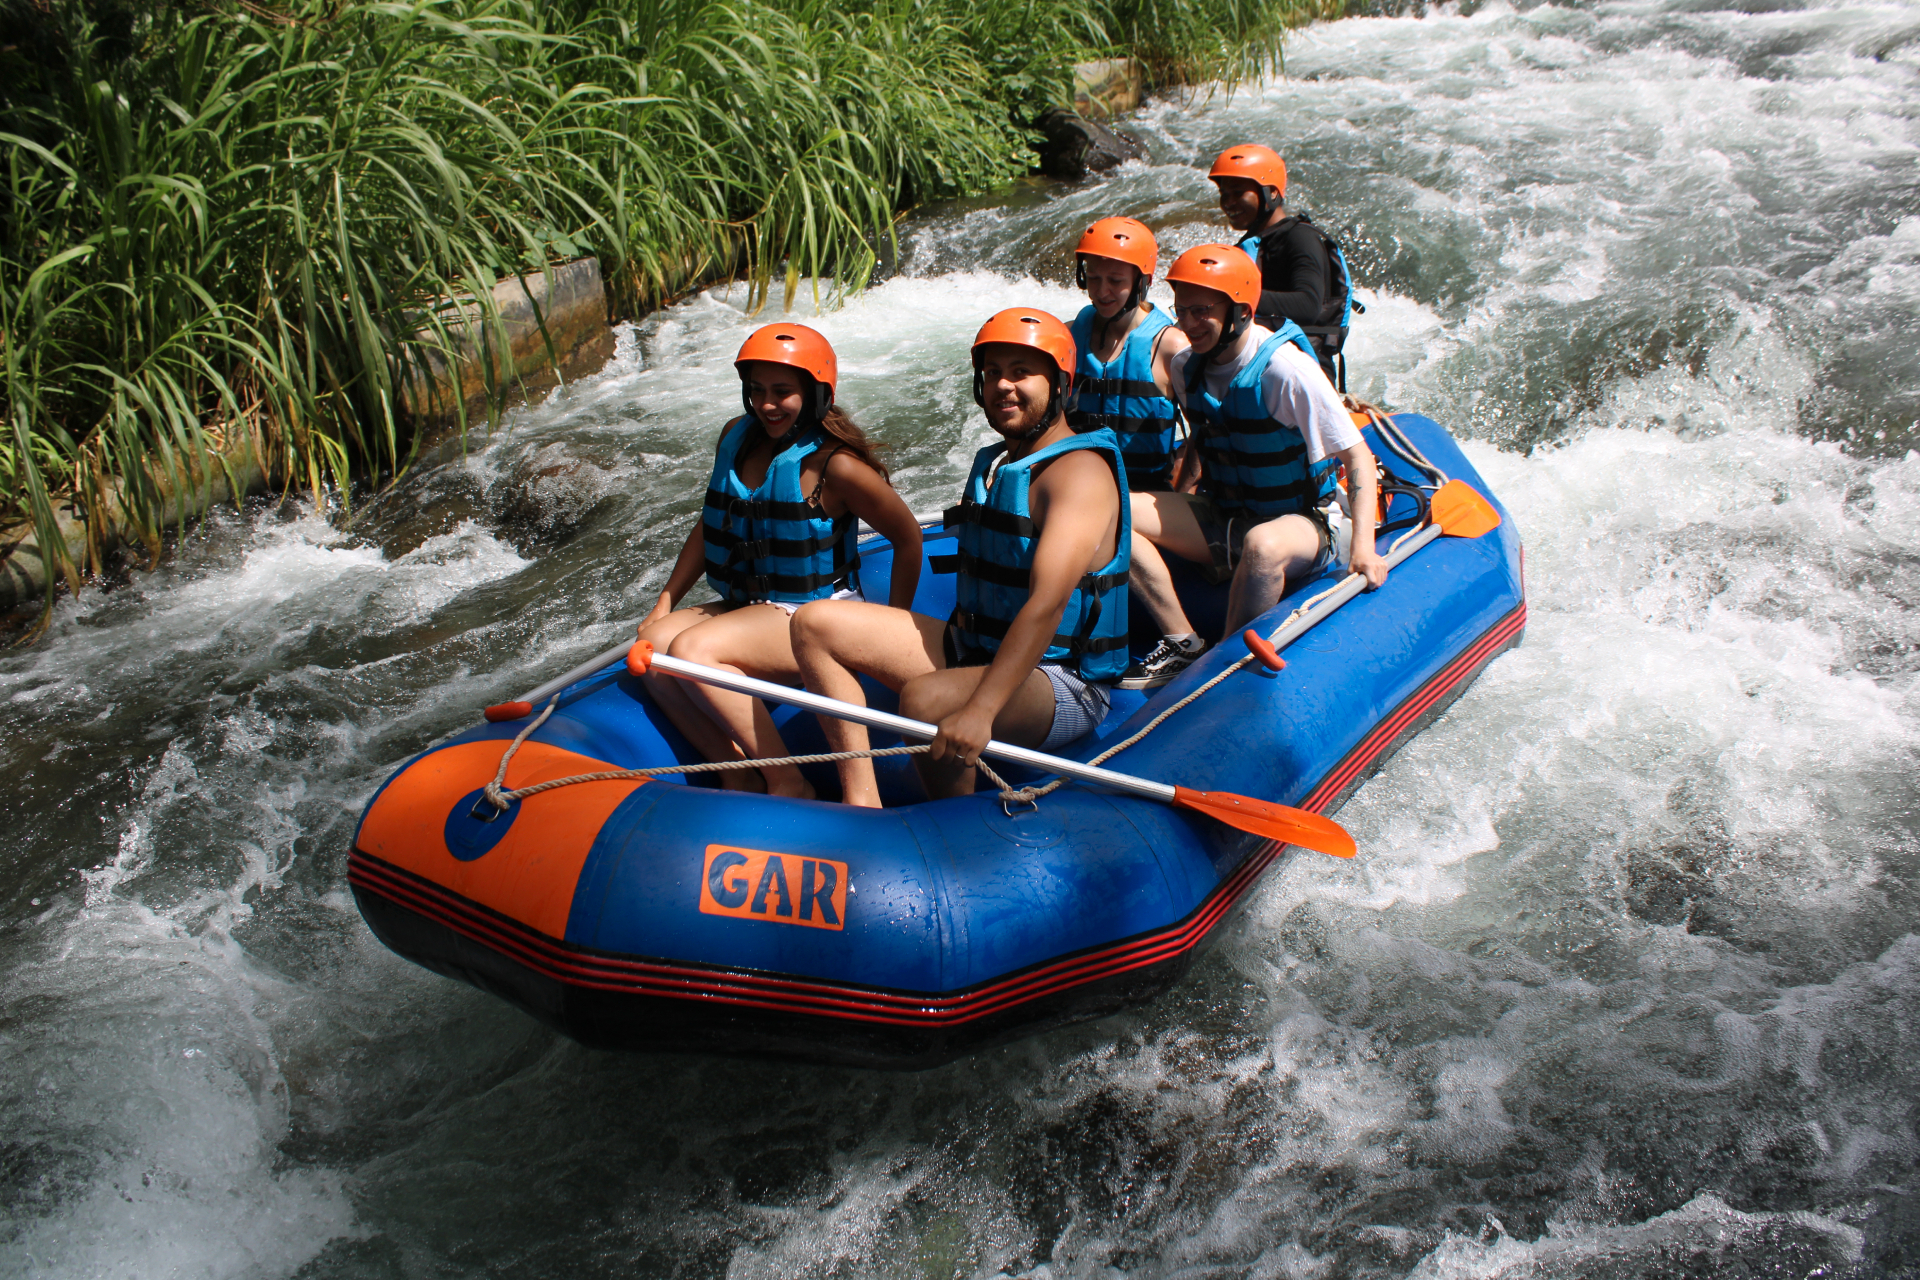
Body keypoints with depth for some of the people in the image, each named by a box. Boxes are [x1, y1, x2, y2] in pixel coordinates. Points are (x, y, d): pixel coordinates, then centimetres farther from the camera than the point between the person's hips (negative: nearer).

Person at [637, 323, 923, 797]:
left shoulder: (834, 465, -14)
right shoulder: (737, 438, 7)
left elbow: (908, 538, -6)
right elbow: (709, 527, 18)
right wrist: (665, 603, 11)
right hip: (749, 609, 8)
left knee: (691, 649, -28)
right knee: (654, 642, -18)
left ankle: (790, 785, -21)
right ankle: (739, 778, -12)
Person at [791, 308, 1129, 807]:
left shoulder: (1079, 471, -16)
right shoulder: (992, 464, 13)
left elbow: (1047, 605, -29)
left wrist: (978, 712, -37)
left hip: (1062, 685, -9)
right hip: (975, 652, 9)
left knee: (926, 701, -38)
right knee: (814, 623, -2)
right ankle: (862, 802, -12)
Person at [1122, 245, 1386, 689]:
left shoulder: (1285, 369, -21)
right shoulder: (1186, 368, -1)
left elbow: (1358, 456, -19)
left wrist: (1363, 545, -30)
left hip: (1301, 525, -6)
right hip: (1223, 520, 7)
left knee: (1262, 544, -42)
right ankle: (1183, 643, -13)